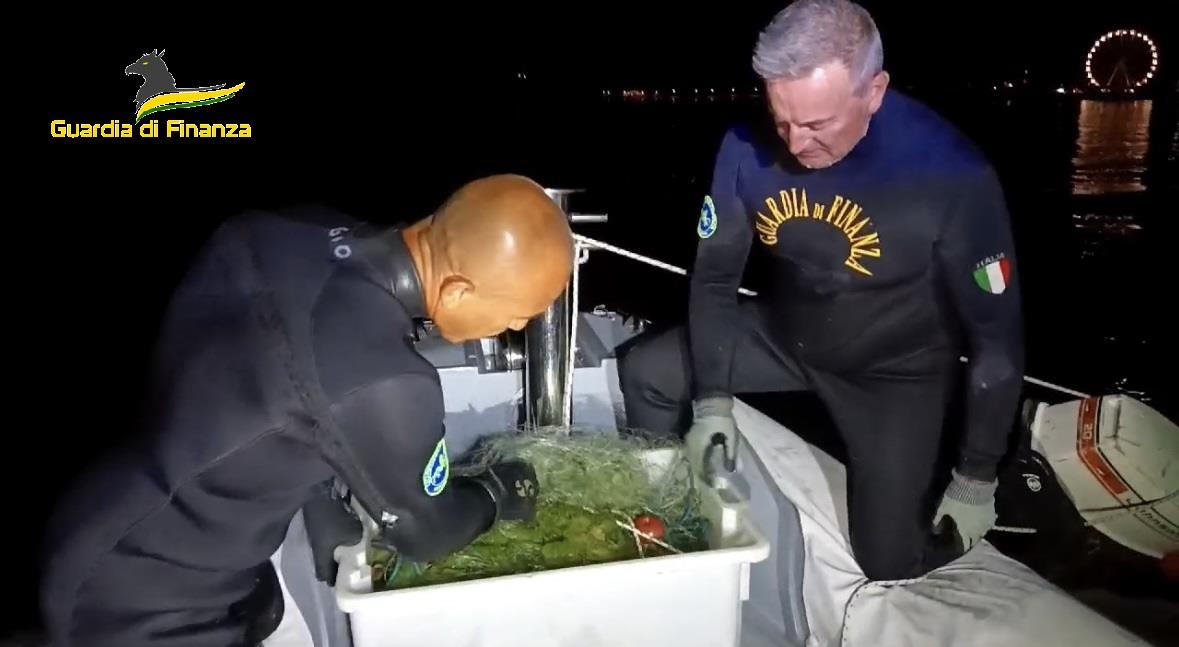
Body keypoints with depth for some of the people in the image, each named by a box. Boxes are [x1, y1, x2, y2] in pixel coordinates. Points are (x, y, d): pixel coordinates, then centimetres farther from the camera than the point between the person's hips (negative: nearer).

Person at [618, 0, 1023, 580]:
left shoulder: (952, 176, -31)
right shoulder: (748, 146, -21)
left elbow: (997, 334, -20)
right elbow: (715, 276, -7)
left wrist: (978, 479, -14)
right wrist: (712, 400, -14)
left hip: (897, 367, -3)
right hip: (785, 334, 4)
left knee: (888, 561, -4)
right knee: (644, 373, -1)